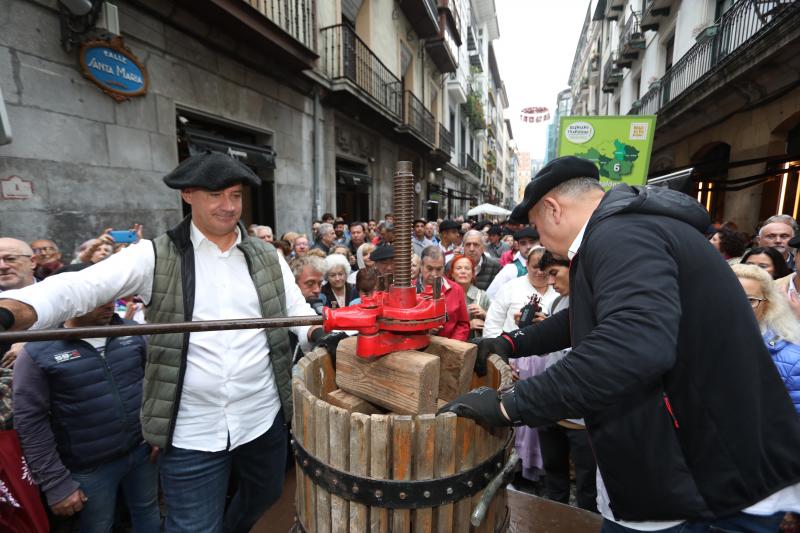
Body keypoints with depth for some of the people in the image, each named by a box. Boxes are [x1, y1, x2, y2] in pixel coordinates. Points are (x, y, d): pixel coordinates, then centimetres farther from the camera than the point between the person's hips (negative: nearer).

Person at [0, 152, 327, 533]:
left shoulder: (268, 258, 1)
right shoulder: (154, 257, -6)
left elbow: (299, 311, 2)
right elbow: (77, 287, -15)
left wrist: (320, 334, -18)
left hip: (263, 416, 4)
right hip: (191, 430, -3)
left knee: (265, 494, 28)